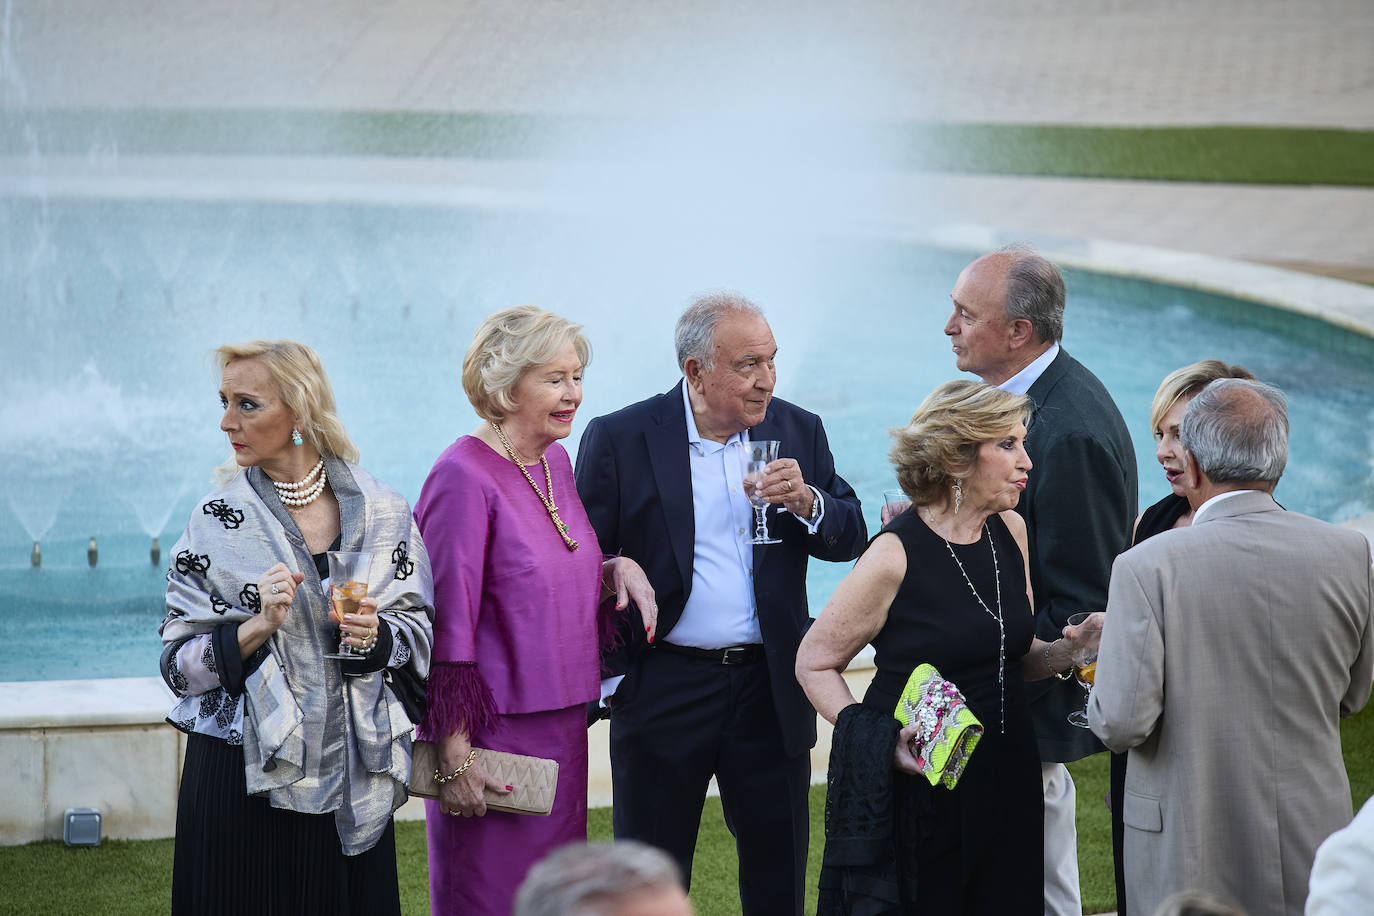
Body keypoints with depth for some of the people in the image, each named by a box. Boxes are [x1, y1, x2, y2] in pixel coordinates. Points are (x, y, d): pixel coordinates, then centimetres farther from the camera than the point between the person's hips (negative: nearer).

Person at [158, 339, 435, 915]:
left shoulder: (381, 512, 1)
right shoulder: (218, 522, -1)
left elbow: (419, 629, 8)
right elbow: (178, 662, -3)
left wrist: (377, 636, -12)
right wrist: (257, 628, -18)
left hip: (352, 775, 1)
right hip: (245, 775, -1)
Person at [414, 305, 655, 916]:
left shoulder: (555, 462, 9)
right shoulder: (464, 477, -16)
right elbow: (448, 625, -16)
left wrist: (617, 568, 0)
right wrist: (454, 754, -18)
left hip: (561, 726, 8)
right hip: (494, 731, -8)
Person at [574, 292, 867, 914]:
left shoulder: (799, 432, 4)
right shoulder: (618, 440, -6)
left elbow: (851, 538, 5)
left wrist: (806, 502, -16)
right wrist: (604, 673, -5)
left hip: (771, 691, 3)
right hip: (663, 692, -3)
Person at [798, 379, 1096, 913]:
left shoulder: (1010, 531, 4)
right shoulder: (896, 554, -15)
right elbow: (815, 663, -8)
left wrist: (1068, 652, -6)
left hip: (1005, 781, 6)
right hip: (919, 785, -6)